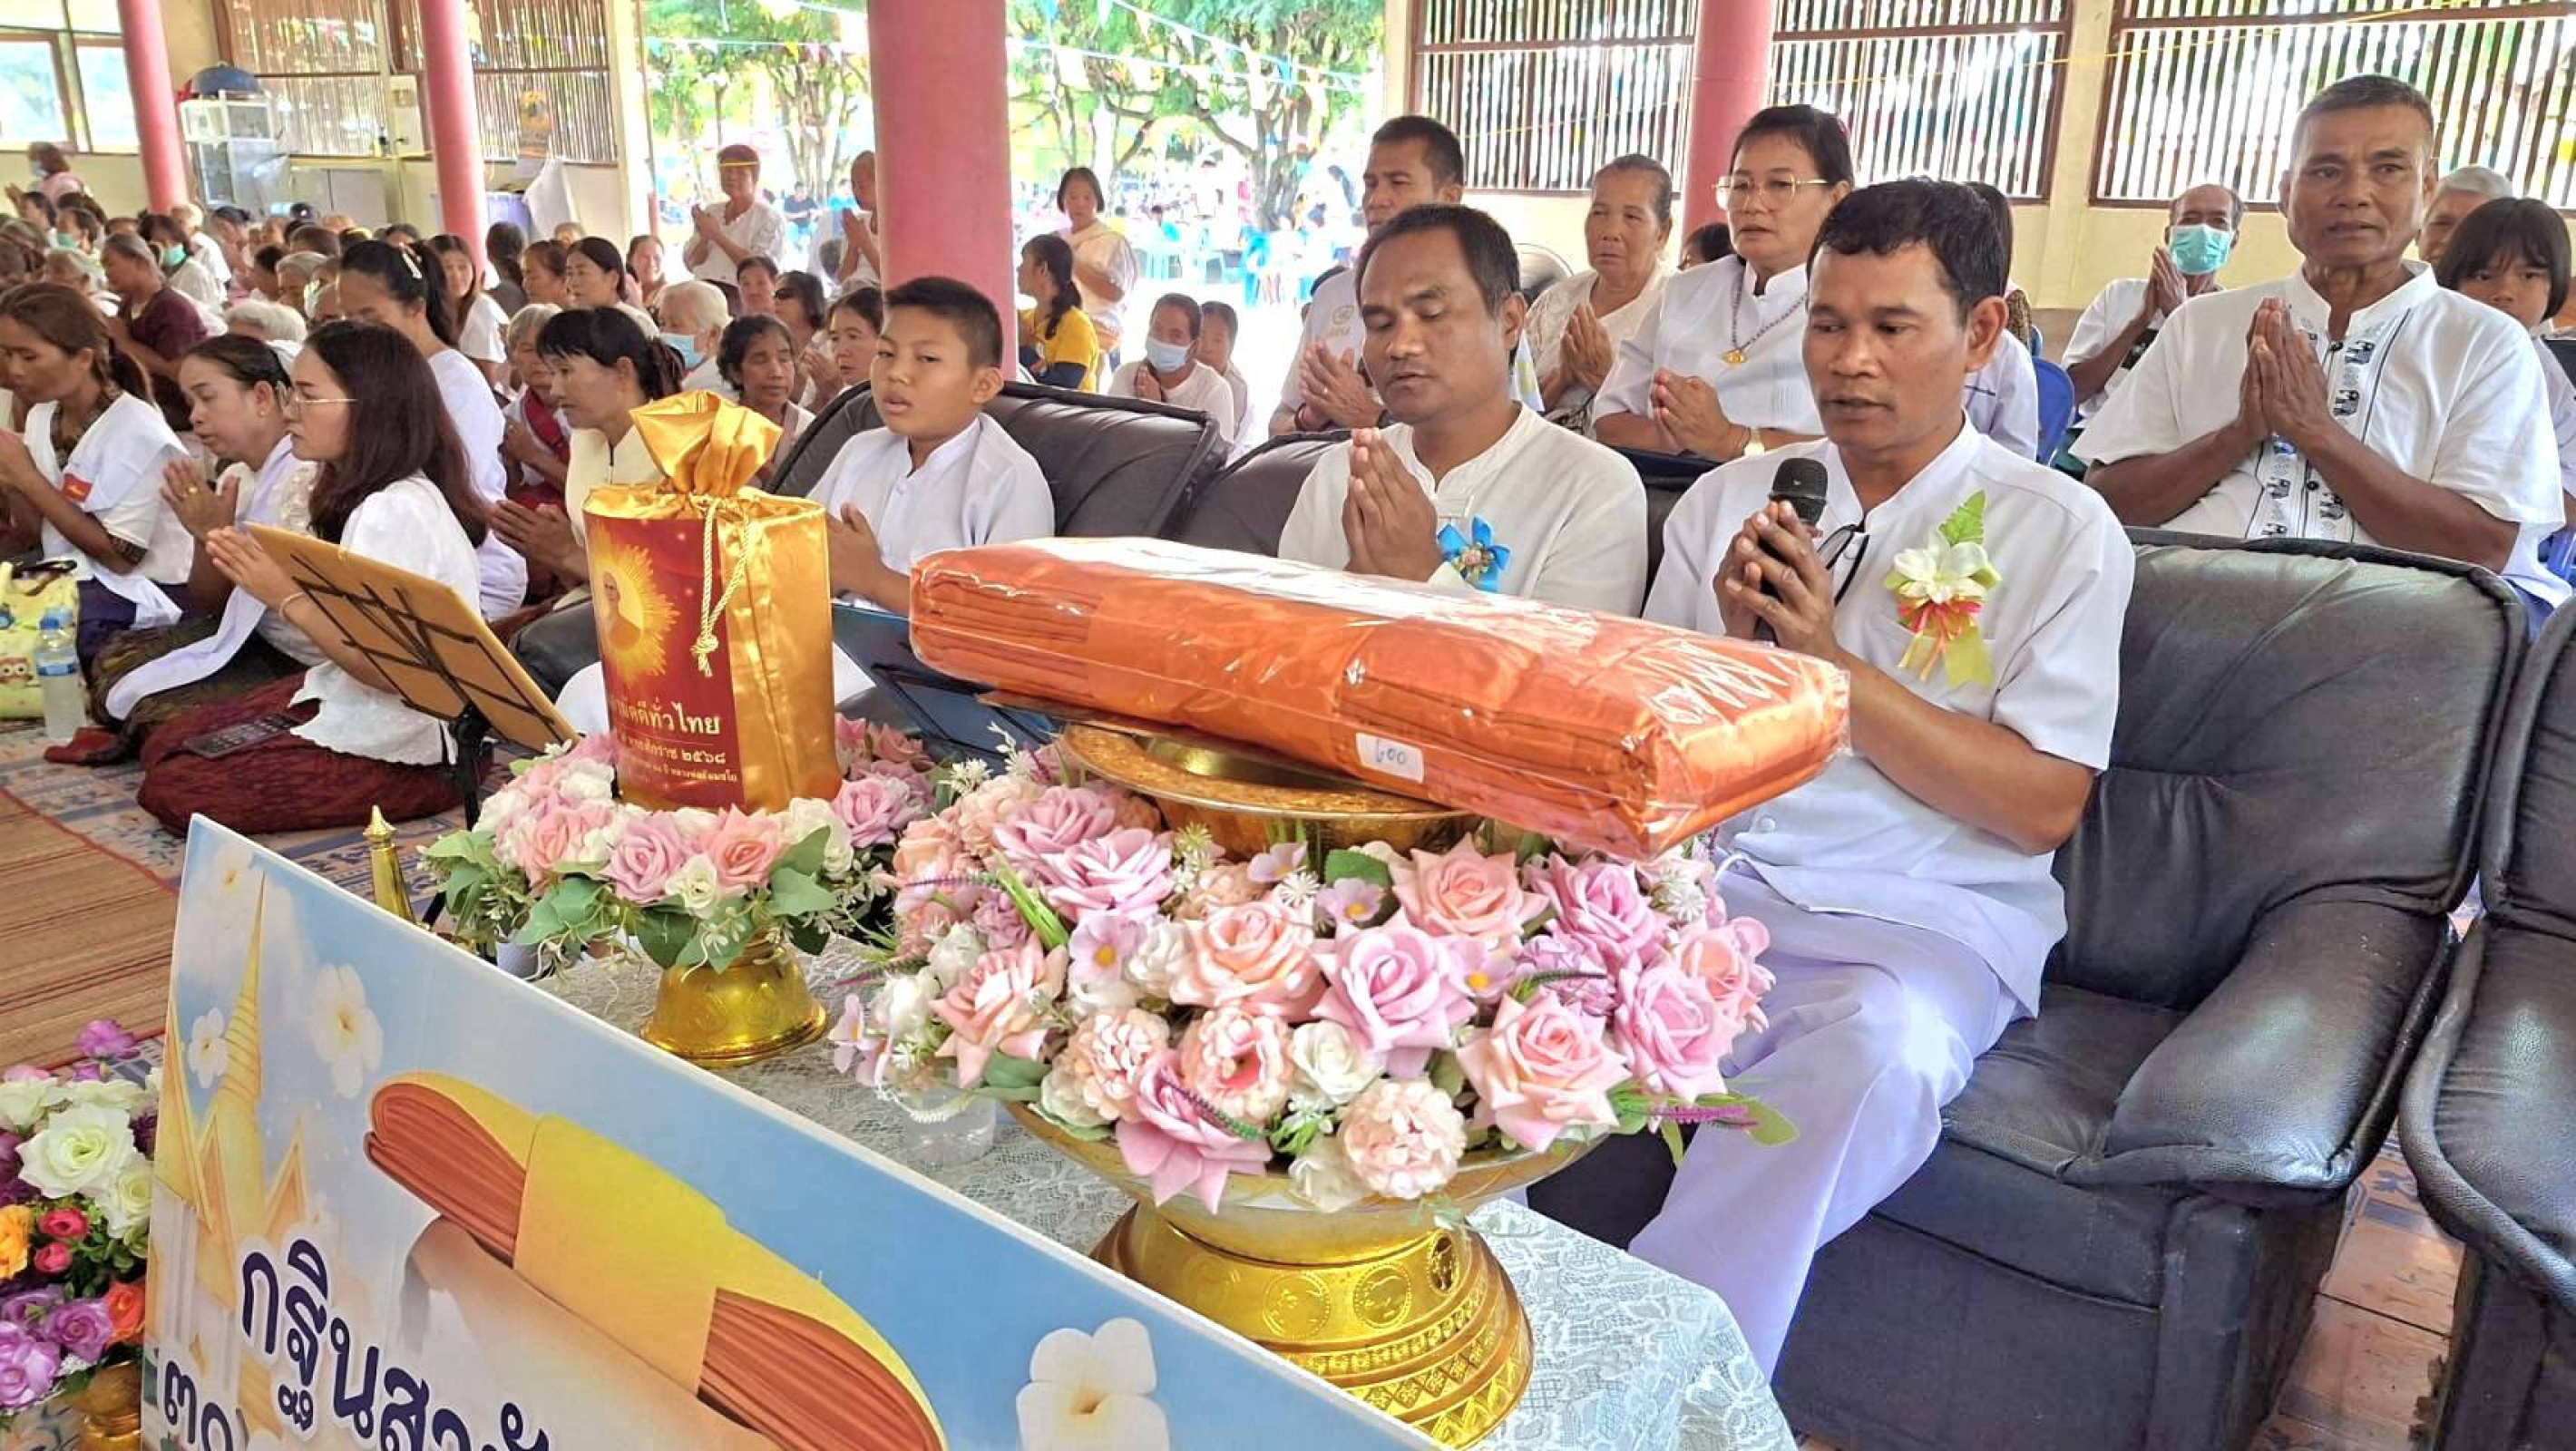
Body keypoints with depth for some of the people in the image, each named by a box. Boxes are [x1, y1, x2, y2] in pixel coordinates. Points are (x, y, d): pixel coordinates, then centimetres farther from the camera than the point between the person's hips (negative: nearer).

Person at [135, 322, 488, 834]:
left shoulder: (398, 512, -23)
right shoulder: (364, 496, 8)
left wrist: (289, 598, -20)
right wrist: (269, 576, -3)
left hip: (398, 750, -10)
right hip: (341, 697, 10)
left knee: (171, 790, -8)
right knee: (162, 749, 13)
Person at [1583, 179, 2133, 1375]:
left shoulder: (2060, 531, 2)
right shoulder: (1727, 499, 12)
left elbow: (2043, 807, -6)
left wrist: (1830, 663, -13)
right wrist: (1736, 648, -9)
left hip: (1926, 914, -2)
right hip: (1707, 874, 3)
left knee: (1879, 1046, -36)